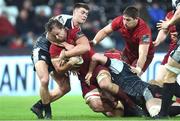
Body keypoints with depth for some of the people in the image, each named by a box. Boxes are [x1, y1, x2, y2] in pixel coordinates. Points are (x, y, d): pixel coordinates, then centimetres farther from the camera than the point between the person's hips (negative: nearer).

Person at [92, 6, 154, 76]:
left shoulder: (144, 30, -37)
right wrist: (94, 41, -25)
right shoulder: (120, 21, -24)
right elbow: (104, 31, -8)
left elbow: (142, 54, -43)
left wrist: (138, 69, -60)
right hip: (128, 51, 5)